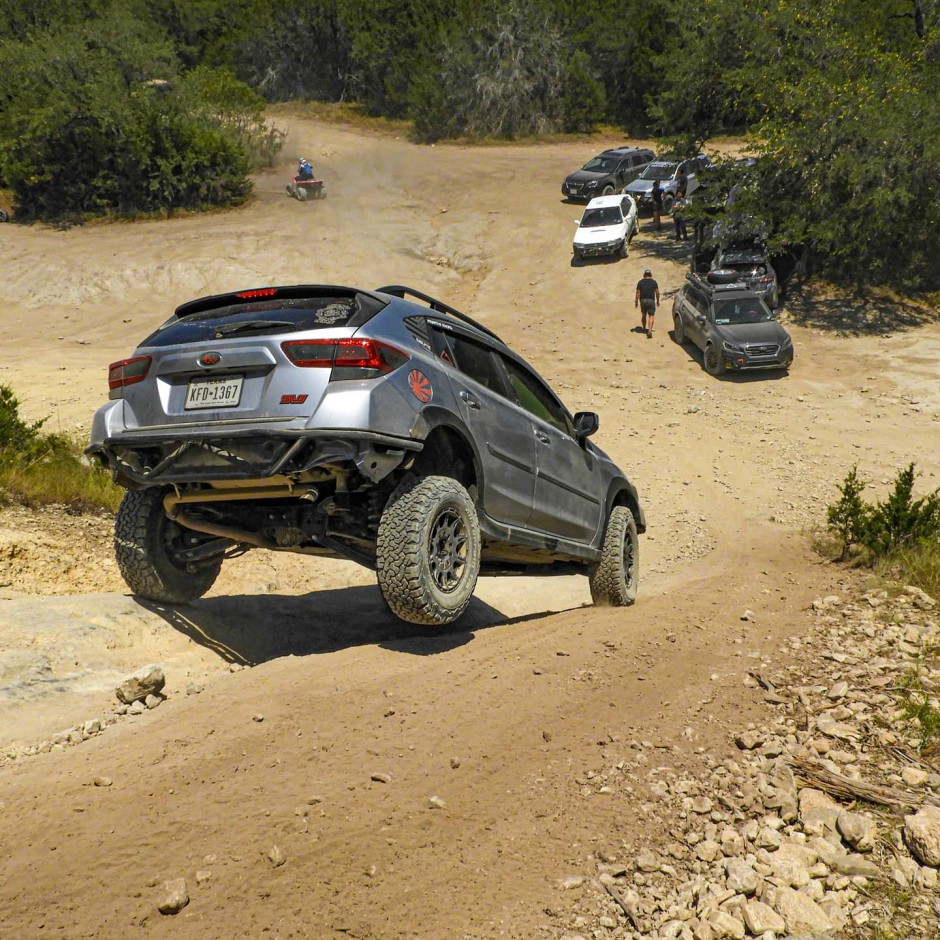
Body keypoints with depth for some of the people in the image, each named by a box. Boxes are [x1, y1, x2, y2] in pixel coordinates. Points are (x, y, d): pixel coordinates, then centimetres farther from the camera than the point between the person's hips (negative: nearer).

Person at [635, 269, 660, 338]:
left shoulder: (640, 282, 3)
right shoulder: (654, 282, 2)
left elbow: (638, 292, -1)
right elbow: (657, 292, 0)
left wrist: (636, 301, 3)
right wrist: (657, 301, 10)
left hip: (643, 300, 2)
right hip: (651, 301, -2)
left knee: (644, 315, 20)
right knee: (651, 316, -4)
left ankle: (644, 329, 30)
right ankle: (650, 330, -21)